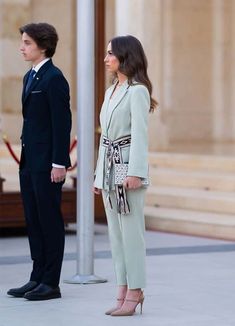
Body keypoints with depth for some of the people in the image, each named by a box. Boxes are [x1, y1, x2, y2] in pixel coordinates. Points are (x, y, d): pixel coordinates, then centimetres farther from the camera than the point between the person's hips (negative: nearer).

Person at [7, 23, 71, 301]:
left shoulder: (54, 78, -12)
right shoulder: (30, 77, 15)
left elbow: (62, 122, -16)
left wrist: (59, 163, -20)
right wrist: (24, 157, 15)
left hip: (47, 163, -9)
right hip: (29, 161, 9)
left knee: (50, 221, -2)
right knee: (33, 221, 11)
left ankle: (51, 283, 4)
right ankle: (37, 279, 17)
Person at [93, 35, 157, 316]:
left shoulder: (137, 91, -8)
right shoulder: (111, 91, 18)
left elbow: (140, 133, -16)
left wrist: (135, 172, -23)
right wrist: (99, 175, 18)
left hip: (128, 164, -9)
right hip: (108, 164, 9)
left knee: (130, 231, -6)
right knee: (115, 233, 9)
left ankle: (134, 292, -3)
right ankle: (124, 290, 13)